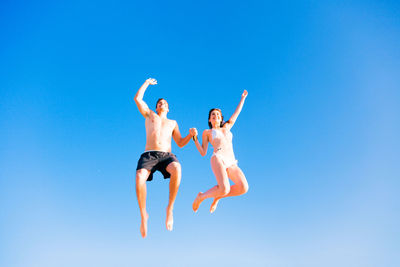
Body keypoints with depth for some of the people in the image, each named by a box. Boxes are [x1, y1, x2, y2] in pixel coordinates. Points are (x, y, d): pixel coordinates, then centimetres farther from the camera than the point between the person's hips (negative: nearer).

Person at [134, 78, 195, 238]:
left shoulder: (172, 123, 32)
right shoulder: (149, 115, 29)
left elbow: (180, 143, 24)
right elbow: (138, 98, 21)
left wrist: (191, 135, 5)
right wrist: (147, 83, 35)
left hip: (167, 156, 1)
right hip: (149, 156, -1)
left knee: (177, 169, -38)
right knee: (140, 177, -35)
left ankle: (170, 208, -25)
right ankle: (143, 215, -16)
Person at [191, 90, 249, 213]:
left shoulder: (226, 127, 32)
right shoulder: (207, 132, 20)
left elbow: (237, 112, 42)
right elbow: (203, 152, 11)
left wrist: (243, 97, 50)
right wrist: (194, 137, 1)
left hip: (231, 163, 5)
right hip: (218, 158, -5)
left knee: (243, 188, -22)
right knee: (224, 190, -29)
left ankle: (217, 196, 4)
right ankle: (201, 196, 1)